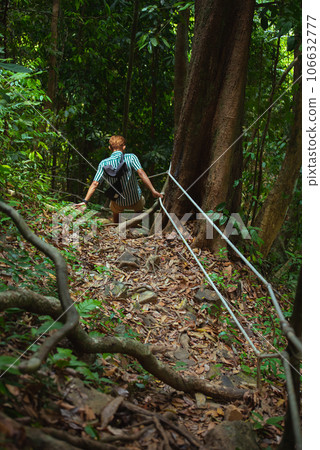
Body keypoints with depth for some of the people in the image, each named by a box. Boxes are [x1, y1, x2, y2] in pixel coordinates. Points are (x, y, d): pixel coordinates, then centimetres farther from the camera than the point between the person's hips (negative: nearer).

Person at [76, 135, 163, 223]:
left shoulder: (104, 164, -10)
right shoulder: (131, 157, -15)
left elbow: (95, 184, -13)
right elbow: (141, 174, -26)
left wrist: (85, 201, -9)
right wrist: (153, 191, -28)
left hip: (118, 203, 1)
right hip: (135, 200, -1)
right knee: (139, 209, 34)